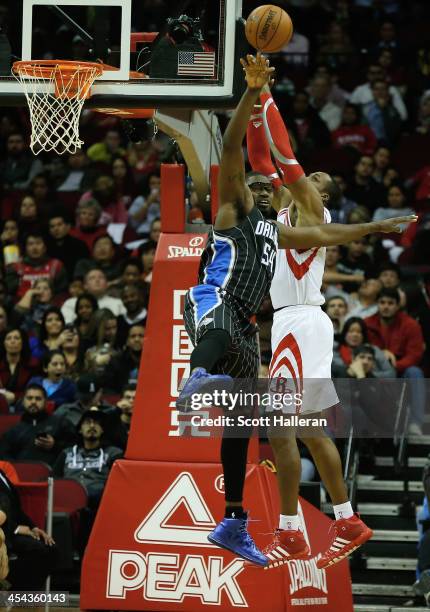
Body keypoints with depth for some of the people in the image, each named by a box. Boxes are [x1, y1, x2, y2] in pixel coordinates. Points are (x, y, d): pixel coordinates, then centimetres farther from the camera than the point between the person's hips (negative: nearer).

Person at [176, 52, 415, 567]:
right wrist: (254, 91, -10)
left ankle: (233, 524, 13)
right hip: (213, 301, -8)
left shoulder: (275, 231, 33)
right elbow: (232, 146, -1)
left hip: (241, 324, 8)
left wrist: (376, 228, 49)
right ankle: (198, 382, -80)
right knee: (222, 326, -45)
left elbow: (323, 234, 46)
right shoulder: (234, 206, 12)